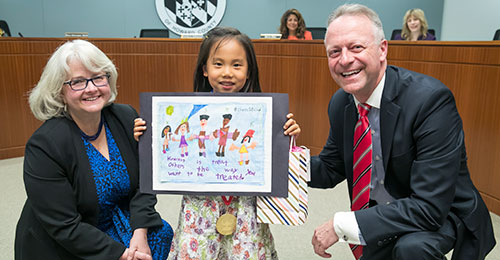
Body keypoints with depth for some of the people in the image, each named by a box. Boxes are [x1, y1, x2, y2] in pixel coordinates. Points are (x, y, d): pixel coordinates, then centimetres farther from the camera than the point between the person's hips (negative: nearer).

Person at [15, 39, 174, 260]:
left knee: (161, 233, -14)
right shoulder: (44, 145, -21)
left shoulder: (126, 118, -7)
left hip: (118, 221, 5)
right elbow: (64, 227, -20)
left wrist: (140, 232, -16)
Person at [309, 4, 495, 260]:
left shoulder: (431, 99, -29)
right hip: (380, 212, 6)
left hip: (440, 214, -5)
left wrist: (341, 225, -31)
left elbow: (430, 206, -32)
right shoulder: (340, 103, -8)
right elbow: (330, 169, 1)